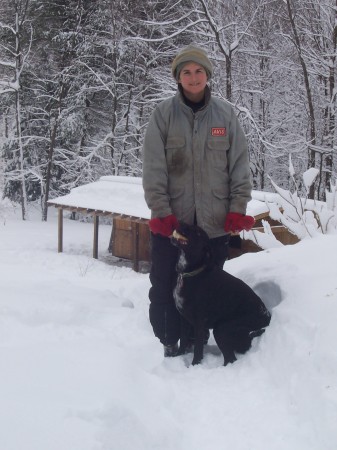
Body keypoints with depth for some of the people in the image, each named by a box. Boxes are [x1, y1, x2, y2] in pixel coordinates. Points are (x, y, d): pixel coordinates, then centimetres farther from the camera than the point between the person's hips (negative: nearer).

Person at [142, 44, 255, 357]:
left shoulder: (225, 114, 2)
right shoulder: (164, 114, -2)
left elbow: (239, 163, 3)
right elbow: (153, 167, -5)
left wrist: (237, 209, -3)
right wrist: (161, 211, -12)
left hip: (214, 222, 1)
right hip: (171, 221, -1)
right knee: (165, 287, 6)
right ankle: (166, 344, 21)